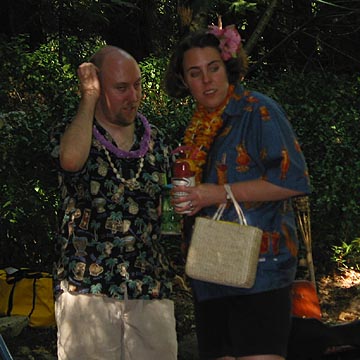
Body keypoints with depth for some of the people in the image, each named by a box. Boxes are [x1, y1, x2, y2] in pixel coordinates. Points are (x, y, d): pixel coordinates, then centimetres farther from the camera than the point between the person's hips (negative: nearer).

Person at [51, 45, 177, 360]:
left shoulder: (156, 140, 12)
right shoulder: (74, 134, -1)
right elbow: (72, 158, -27)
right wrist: (89, 98, -14)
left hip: (151, 292, 4)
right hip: (86, 290, -3)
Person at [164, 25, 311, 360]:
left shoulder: (257, 110, -4)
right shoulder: (197, 129, 19)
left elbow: (293, 180, -15)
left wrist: (220, 193, -14)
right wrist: (182, 200, 9)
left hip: (259, 272, -8)